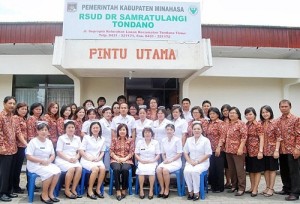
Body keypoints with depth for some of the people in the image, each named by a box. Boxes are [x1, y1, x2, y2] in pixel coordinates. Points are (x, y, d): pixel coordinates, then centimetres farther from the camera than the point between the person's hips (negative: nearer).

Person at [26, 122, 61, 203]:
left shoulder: (49, 142, 9)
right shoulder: (33, 142, -10)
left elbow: (53, 155, 12)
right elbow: (28, 156, -15)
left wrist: (49, 161, -10)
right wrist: (42, 161, -19)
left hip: (47, 164, 6)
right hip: (34, 165, -6)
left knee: (57, 171, -22)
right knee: (50, 172, -30)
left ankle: (50, 193, -7)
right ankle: (44, 194, -10)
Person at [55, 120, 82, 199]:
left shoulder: (78, 138, 13)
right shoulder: (61, 138, 1)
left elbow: (79, 151, 12)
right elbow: (59, 152, -6)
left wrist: (76, 158, -9)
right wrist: (68, 159, -18)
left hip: (74, 160, 4)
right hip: (62, 159, -4)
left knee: (79, 168, -27)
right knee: (71, 169, -32)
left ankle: (73, 189, -16)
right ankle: (67, 190, -17)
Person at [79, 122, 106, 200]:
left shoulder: (102, 139, 10)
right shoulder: (86, 137, -2)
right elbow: (81, 150, -6)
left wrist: (99, 158, -6)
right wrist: (89, 158, -15)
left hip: (97, 160, 4)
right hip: (86, 160, -4)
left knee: (103, 168, -28)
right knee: (95, 169, -32)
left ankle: (98, 189, -12)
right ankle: (90, 190, -16)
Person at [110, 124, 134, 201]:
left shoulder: (131, 140, 8)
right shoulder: (114, 139, 10)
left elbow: (131, 152, 2)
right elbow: (111, 151, 4)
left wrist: (124, 159, -13)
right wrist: (117, 158, -12)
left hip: (127, 160, 0)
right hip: (115, 160, 0)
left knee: (125, 169, -34)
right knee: (116, 169, -34)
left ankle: (124, 190, -16)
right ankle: (118, 191, -26)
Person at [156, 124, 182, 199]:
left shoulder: (177, 140, -7)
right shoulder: (163, 140, 8)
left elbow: (179, 154, -8)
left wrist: (170, 160, -15)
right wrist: (165, 160, -5)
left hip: (176, 162, -4)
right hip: (166, 161, 5)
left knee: (165, 170, -30)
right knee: (158, 169, -25)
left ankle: (167, 189, -9)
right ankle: (162, 189, -9)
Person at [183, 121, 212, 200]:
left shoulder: (206, 140, -3)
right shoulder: (189, 140, 9)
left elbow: (208, 154, -8)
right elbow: (185, 152, 10)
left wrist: (197, 162, -14)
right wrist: (190, 161, -7)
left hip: (202, 162, -3)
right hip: (191, 162, 3)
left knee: (195, 171, -32)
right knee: (186, 171, -27)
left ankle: (196, 192, -14)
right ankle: (190, 191, -10)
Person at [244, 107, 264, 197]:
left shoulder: (258, 125, -10)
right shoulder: (245, 125, 9)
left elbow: (261, 139, -13)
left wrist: (260, 151, -19)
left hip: (256, 150, -7)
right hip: (248, 150, 7)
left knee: (257, 170, 4)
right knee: (250, 169, 14)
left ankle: (255, 189, 12)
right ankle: (252, 187, 25)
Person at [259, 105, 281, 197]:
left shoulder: (274, 123, -8)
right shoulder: (260, 124, 3)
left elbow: (278, 138, -8)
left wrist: (277, 150, -14)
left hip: (272, 149, -4)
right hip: (264, 150, 4)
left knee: (272, 169, 6)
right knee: (266, 169, 12)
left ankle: (271, 188, 15)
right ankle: (267, 187, 25)